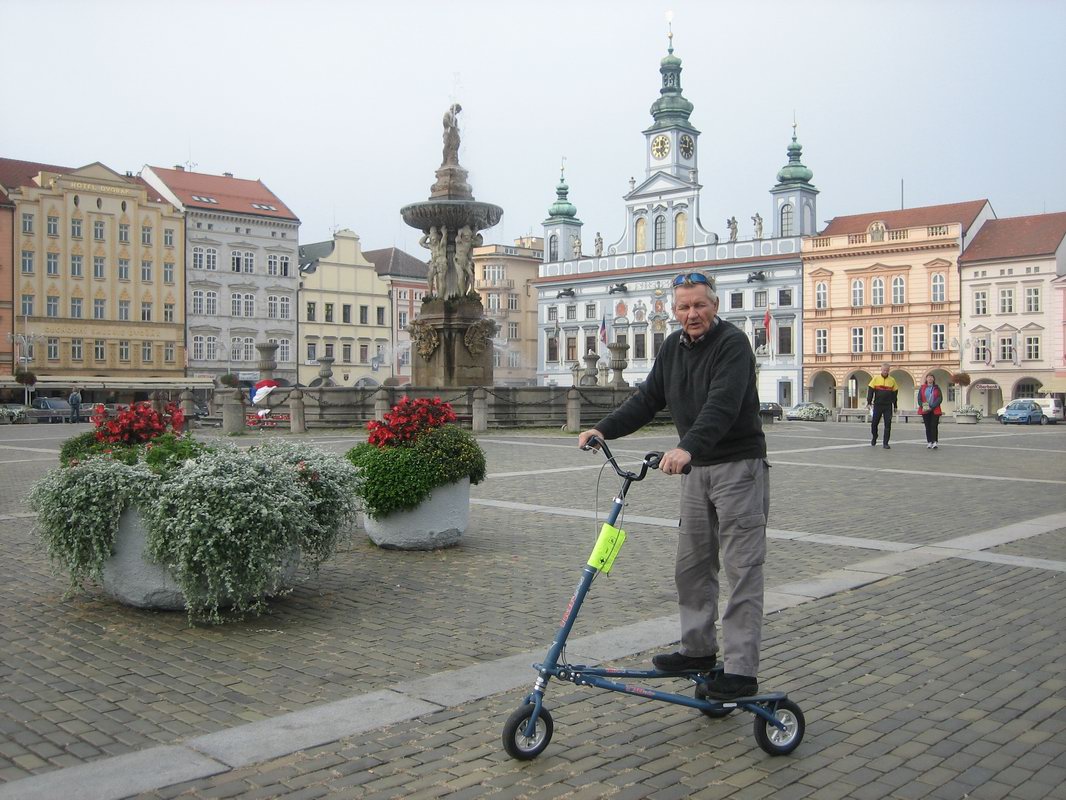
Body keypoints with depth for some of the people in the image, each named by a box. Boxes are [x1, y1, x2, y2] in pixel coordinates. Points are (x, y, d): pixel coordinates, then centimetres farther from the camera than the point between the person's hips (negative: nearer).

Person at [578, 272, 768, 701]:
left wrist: (687, 448, -44)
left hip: (738, 466, -8)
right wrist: (604, 429, -2)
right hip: (698, 468, 8)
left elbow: (722, 404, -30)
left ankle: (742, 670, -4)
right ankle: (699, 649, 26)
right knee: (691, 564, 13)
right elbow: (648, 398, 11)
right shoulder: (674, 347, 10)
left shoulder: (732, 343, -15)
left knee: (742, 568, -7)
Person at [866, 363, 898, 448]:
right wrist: (869, 402, -6)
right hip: (877, 405, 0)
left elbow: (895, 393, 10)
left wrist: (895, 405, 9)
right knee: (874, 423, 4)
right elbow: (870, 390, 1)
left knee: (888, 424, -4)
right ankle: (874, 439, 27)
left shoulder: (892, 380, 5)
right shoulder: (876, 378, 2)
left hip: (888, 406, 0)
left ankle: (886, 443, 1)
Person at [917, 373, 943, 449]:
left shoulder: (937, 388, 5)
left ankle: (934, 442, -13)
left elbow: (940, 399, -4)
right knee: (927, 426, 5)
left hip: (935, 410, -2)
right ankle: (929, 442, 11)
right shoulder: (922, 388, 9)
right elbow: (919, 398, 5)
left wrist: (932, 407, -15)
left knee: (934, 426, -8)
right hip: (925, 410, 2)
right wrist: (922, 406, -14)